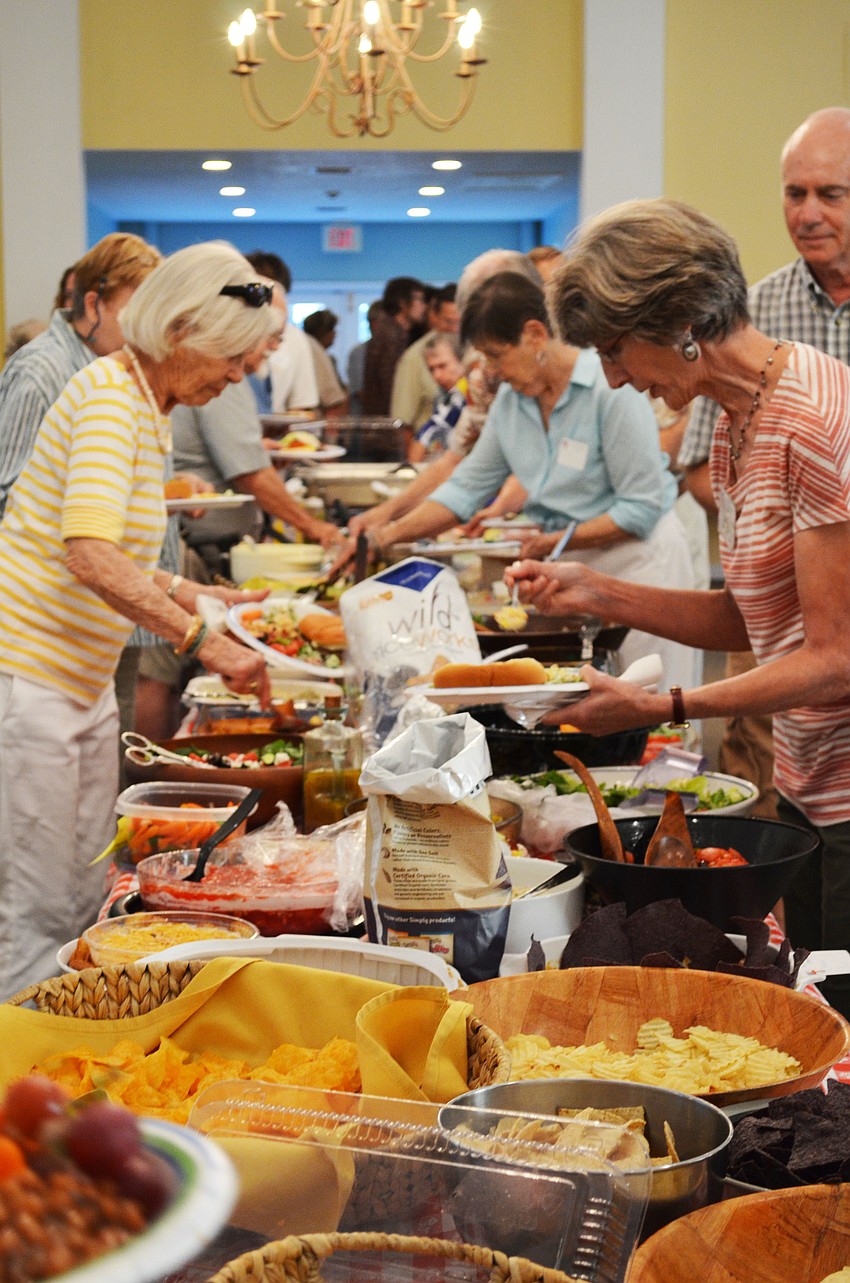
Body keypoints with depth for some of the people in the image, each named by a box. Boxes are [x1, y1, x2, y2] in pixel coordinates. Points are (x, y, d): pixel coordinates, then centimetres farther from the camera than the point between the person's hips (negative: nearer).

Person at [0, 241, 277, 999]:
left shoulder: (151, 409, 13)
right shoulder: (110, 394, -17)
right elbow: (89, 555, -31)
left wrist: (194, 596, 16)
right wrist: (201, 639, -32)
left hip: (81, 682, 10)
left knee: (83, 907, 13)